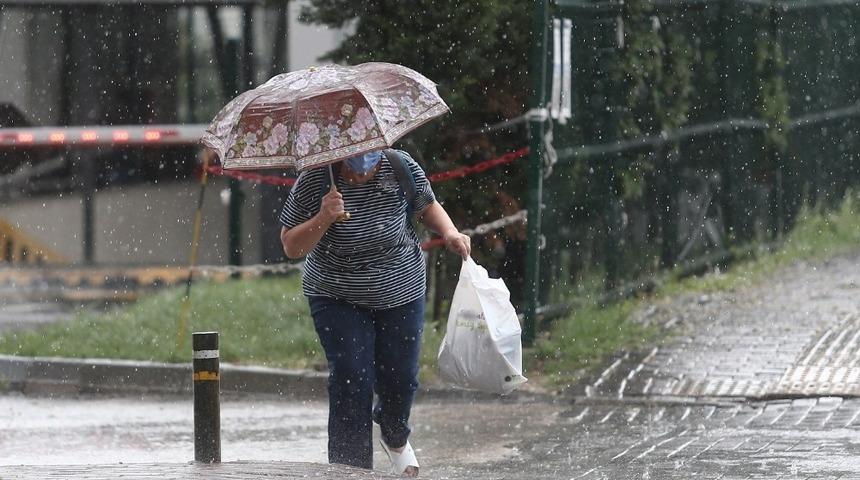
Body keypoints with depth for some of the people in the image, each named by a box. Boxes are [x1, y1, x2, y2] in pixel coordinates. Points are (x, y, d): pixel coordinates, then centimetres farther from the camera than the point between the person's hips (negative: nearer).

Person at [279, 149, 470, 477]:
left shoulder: (400, 169, -13)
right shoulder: (313, 182, -18)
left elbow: (427, 206, 7)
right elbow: (291, 247, -14)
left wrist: (449, 232, -13)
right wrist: (323, 219, -31)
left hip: (401, 293, 2)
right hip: (339, 300, -2)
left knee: (400, 380, 8)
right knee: (351, 382, -14)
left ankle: (395, 439, 42)